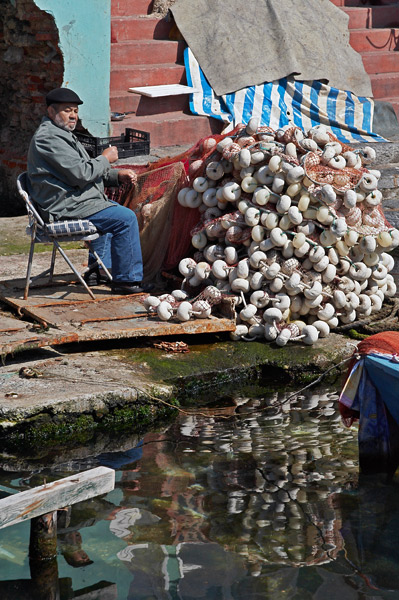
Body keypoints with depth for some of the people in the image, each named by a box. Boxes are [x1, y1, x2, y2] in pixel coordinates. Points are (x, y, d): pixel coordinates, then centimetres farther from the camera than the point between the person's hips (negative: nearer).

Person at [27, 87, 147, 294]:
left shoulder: (61, 133, 18)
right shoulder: (49, 137, -18)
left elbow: (83, 171, 22)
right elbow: (81, 174, -24)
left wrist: (117, 175, 9)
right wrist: (105, 159, -7)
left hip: (71, 201, 12)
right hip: (66, 207, -12)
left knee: (116, 211, 30)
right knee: (126, 218, -17)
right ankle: (127, 280, -13)